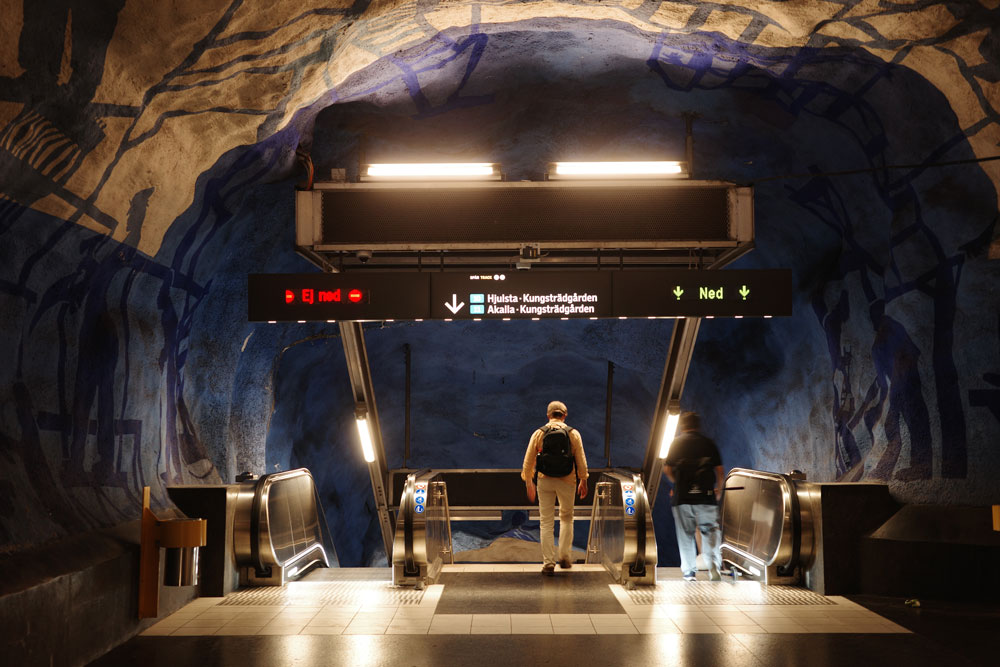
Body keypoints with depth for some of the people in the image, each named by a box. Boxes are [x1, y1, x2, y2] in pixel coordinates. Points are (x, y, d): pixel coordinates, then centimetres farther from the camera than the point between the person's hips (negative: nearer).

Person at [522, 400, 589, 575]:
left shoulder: (539, 433, 1)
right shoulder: (573, 433, 0)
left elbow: (528, 460, 2)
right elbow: (581, 460, 1)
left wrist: (528, 483, 12)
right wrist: (583, 481, 11)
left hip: (545, 482, 0)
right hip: (567, 482, 0)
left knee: (546, 522, 5)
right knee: (566, 518, 19)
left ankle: (548, 562, 3)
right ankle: (565, 556, 12)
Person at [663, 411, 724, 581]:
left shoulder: (677, 443, 6)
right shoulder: (709, 443, 7)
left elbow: (667, 468, 0)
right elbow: (719, 469, 4)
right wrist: (718, 489, 18)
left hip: (682, 496, 0)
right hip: (706, 496, 0)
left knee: (685, 534, 7)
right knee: (711, 531, 3)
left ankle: (688, 572, 7)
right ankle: (714, 566, -15)